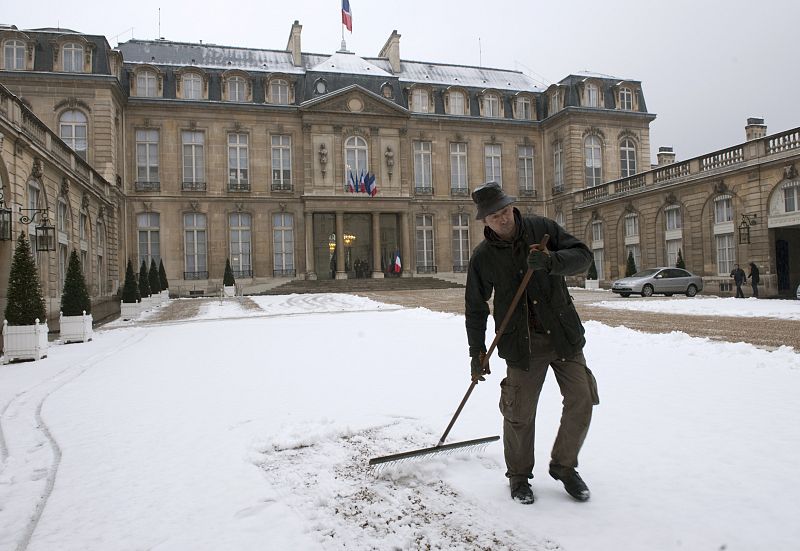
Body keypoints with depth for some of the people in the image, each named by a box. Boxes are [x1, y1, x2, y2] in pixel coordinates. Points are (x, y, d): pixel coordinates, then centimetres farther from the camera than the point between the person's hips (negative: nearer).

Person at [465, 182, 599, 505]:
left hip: (564, 335, 2)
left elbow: (583, 255, -6)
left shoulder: (543, 229, 0)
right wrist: (477, 352, 4)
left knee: (581, 402, 2)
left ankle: (564, 466, 25)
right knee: (520, 414, 0)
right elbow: (475, 308, 4)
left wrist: (550, 261, -26)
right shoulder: (483, 257, -2)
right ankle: (518, 476, 24)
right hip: (522, 344, -1)